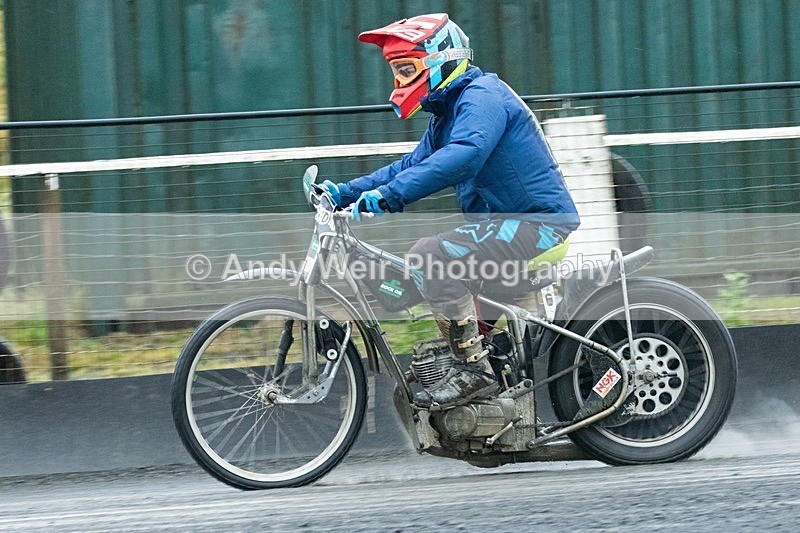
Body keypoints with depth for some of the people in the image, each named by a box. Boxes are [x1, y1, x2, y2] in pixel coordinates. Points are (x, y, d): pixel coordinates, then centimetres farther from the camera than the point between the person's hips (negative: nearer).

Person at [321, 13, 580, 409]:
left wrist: (388, 194, -39)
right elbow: (413, 165, 24)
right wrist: (346, 192, 11)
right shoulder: (447, 113, 20)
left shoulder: (482, 96, -15)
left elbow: (463, 155, -32)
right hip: (505, 225, 11)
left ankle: (474, 370, -23)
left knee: (429, 256, -25)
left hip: (538, 224, -11)